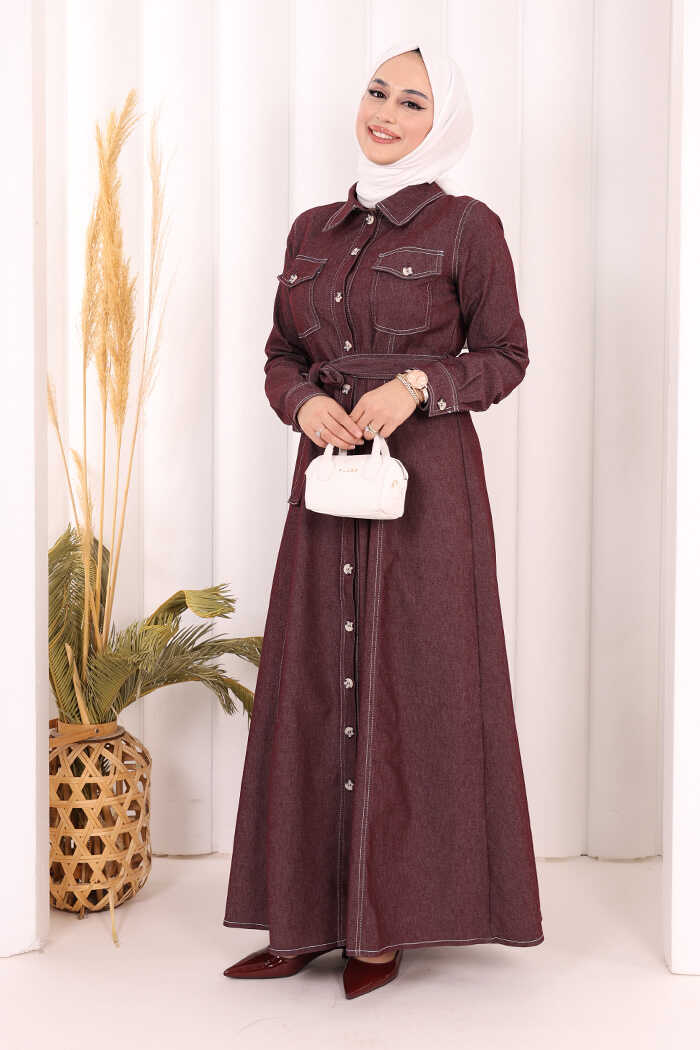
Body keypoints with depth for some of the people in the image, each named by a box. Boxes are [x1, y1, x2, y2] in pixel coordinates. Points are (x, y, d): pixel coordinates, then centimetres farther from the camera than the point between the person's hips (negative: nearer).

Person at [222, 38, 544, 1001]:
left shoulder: (466, 225, -1)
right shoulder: (313, 230, 14)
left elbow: (505, 355, 0)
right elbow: (281, 354, 16)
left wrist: (416, 386, -16)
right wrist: (305, 401, -5)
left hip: (426, 479, -5)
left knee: (409, 690, 0)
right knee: (313, 689, 5)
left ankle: (387, 921, 11)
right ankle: (308, 918, 15)